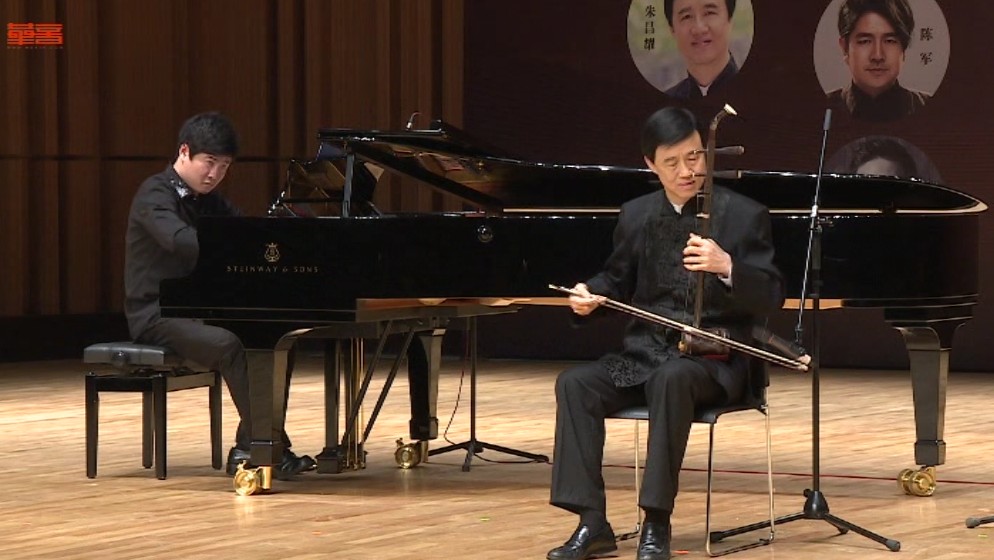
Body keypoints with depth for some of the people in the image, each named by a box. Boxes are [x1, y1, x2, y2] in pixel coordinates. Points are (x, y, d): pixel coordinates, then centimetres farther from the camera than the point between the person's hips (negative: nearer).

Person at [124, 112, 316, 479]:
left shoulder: (206, 200, 16)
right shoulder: (156, 195, -11)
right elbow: (179, 239, -31)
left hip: (197, 309, 8)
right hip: (156, 315, -8)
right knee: (229, 345, -32)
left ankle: (248, 449, -12)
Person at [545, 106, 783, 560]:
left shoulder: (744, 215, -3)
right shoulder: (636, 216, 10)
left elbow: (772, 297, -10)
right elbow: (618, 280, 23)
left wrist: (727, 267, -29)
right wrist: (589, 294, -1)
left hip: (713, 358, -5)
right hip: (646, 352, 5)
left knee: (671, 379, -38)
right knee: (574, 383, -22)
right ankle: (592, 523, -21)